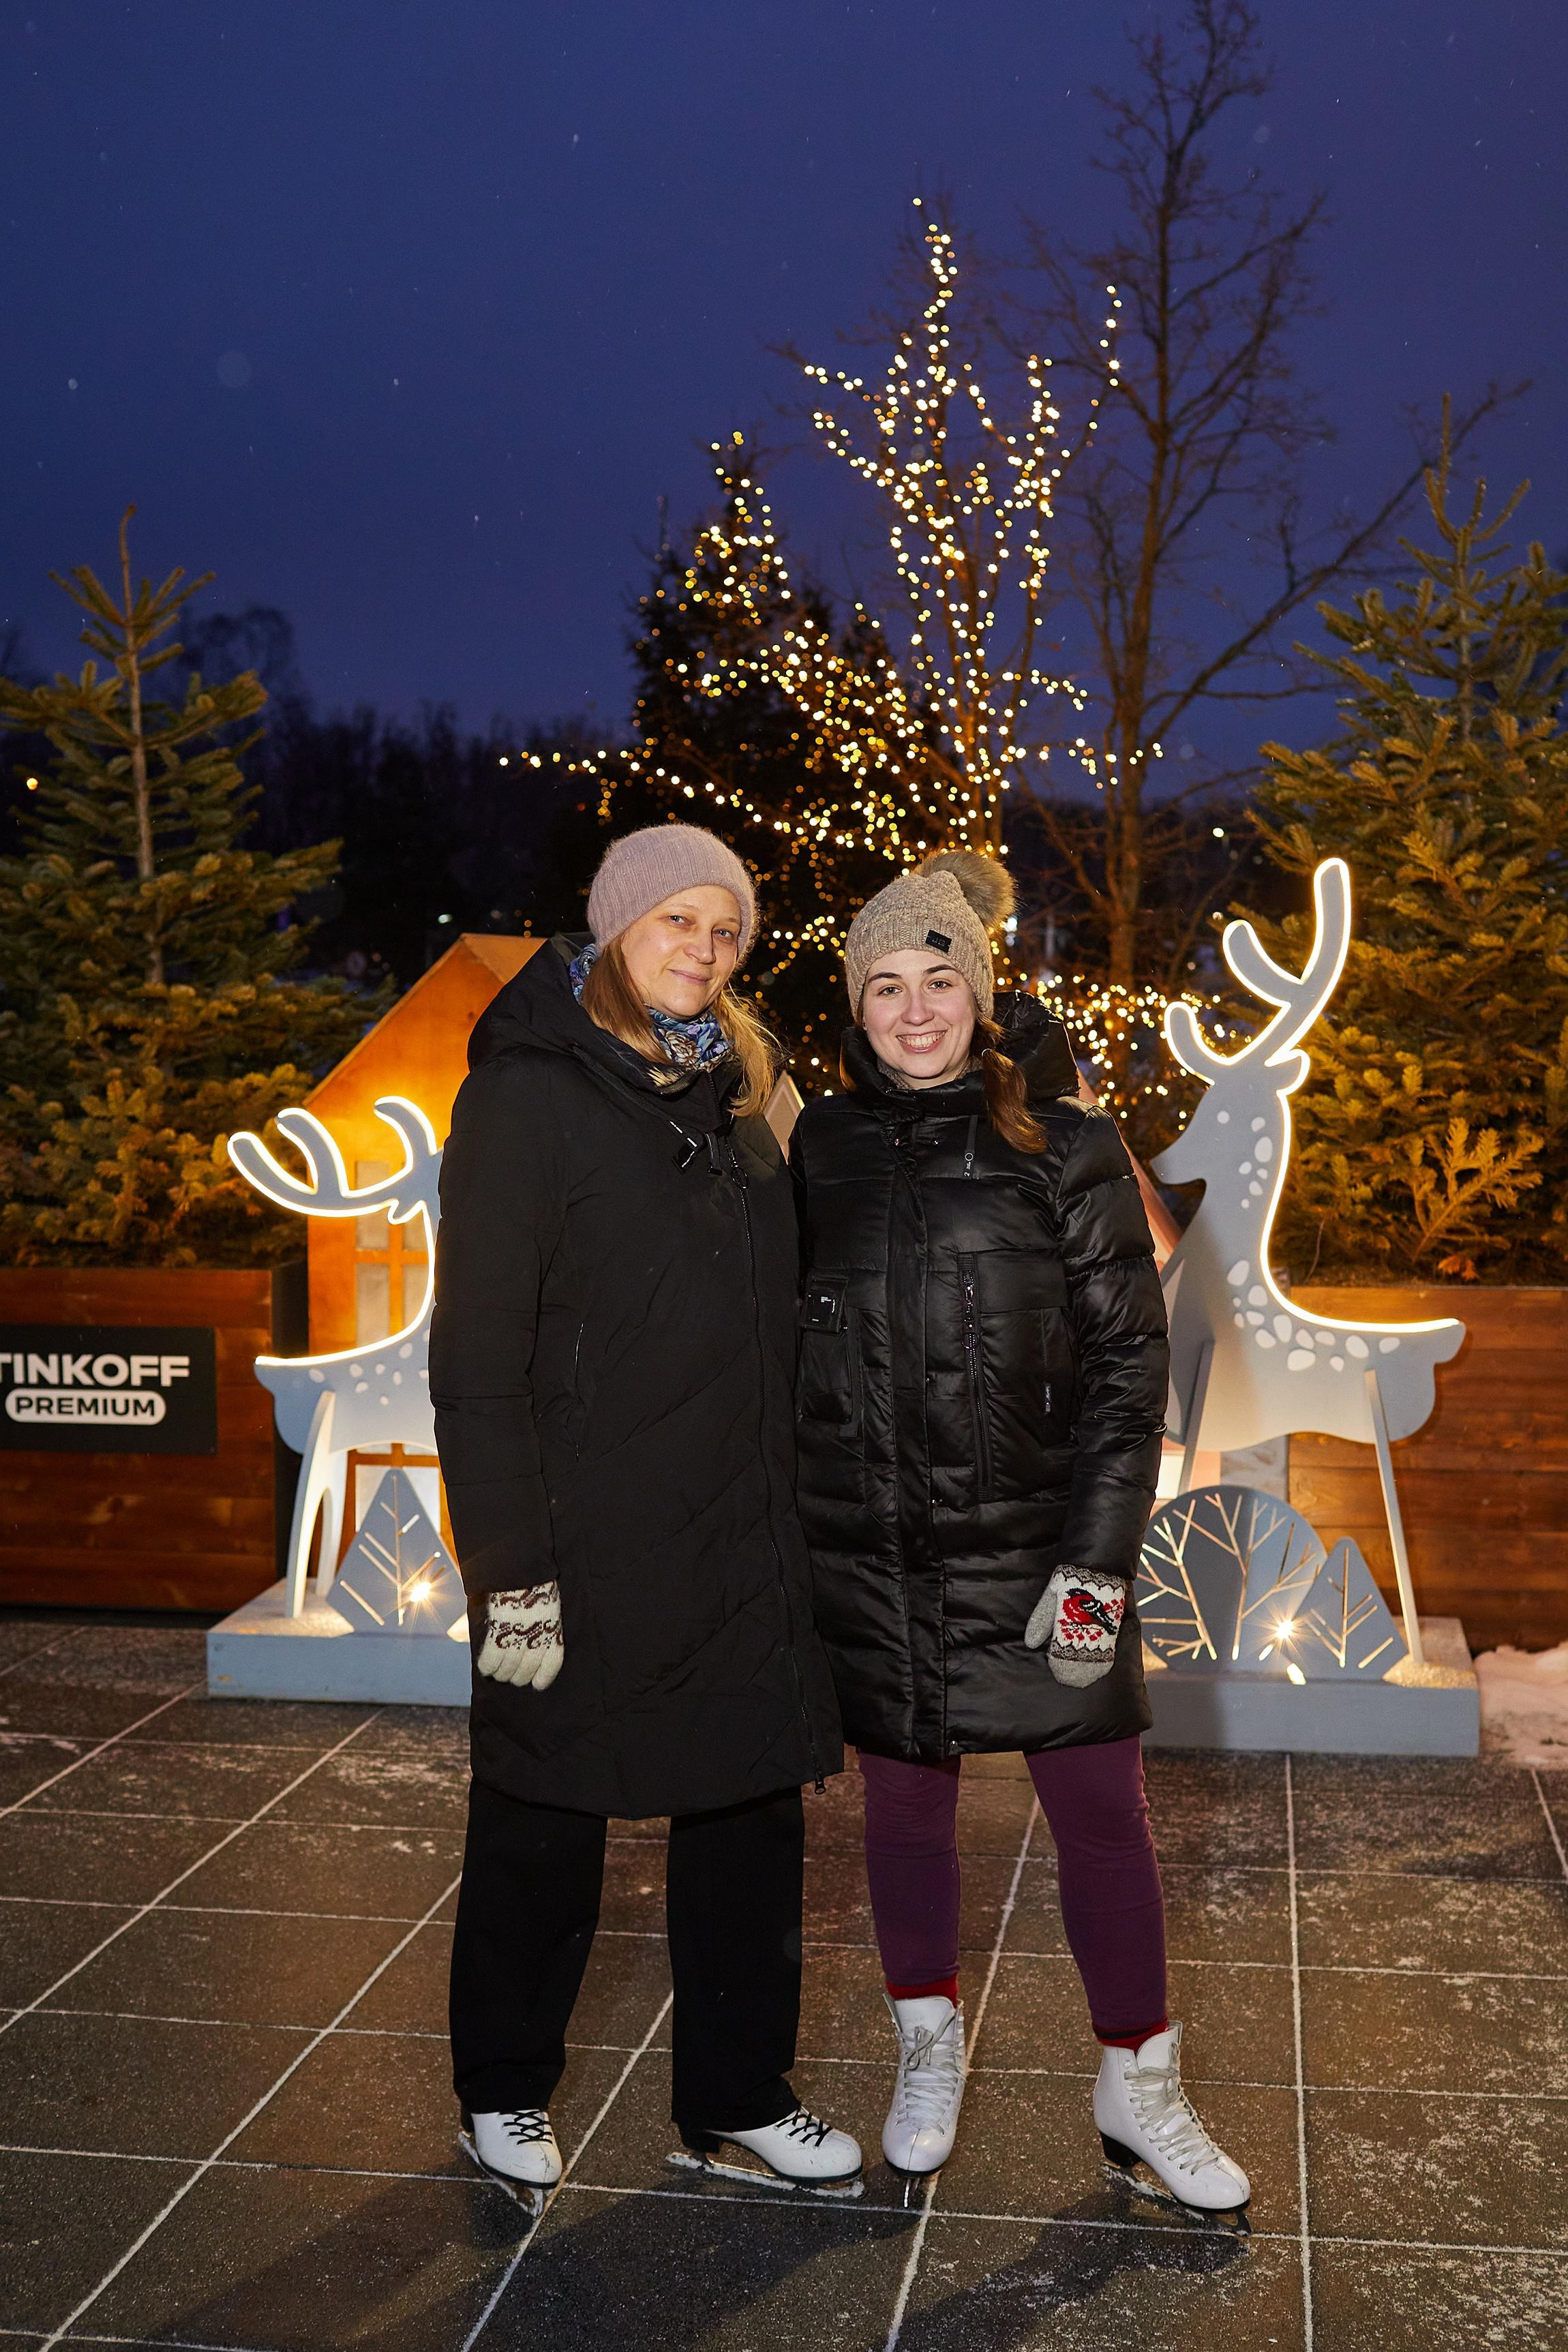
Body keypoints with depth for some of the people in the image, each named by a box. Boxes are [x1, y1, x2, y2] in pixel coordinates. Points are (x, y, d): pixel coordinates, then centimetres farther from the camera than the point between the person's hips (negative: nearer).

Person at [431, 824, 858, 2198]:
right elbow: (477, 1354, -14)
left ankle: (740, 2095, 31)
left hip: (746, 1542, 6)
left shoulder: (733, 1094, 11)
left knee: (754, 1810, 13)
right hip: (589, 1545, -6)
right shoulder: (527, 1095, -10)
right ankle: (506, 2095, 32)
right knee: (546, 1826, 10)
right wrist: (509, 1569, -17)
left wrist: (795, 1505, 13)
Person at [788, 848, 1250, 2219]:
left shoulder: (1064, 1145, -4)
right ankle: (929, 2055, 34)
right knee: (905, 1800, 13)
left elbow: (1129, 1360, -5)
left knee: (1102, 1810, 4)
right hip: (871, 1550, 2)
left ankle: (1139, 2087, 23)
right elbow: (788, 1349, 10)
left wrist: (1098, 1560, -11)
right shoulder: (823, 1150, 4)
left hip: (1037, 1541, -2)